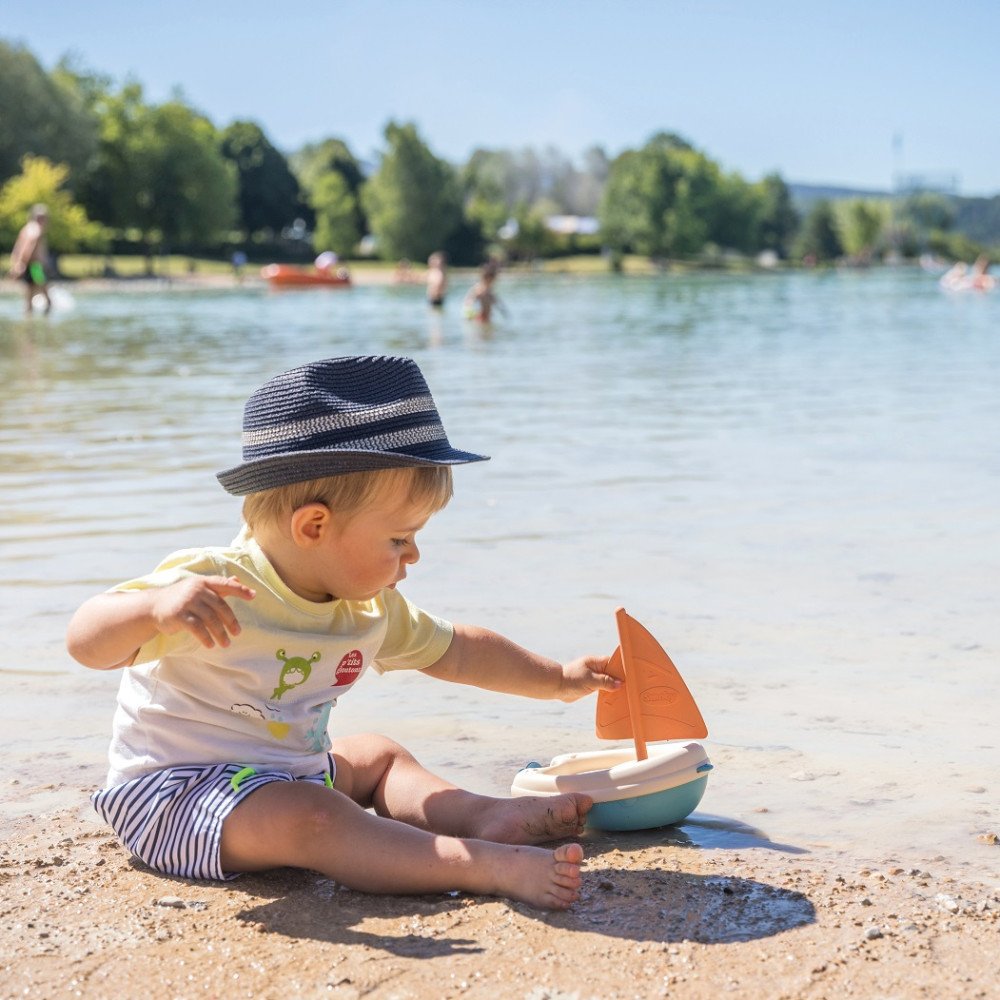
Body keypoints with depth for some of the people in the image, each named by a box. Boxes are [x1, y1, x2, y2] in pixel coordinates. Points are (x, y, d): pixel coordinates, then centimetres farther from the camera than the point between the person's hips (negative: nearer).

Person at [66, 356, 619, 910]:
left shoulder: (370, 610, 1)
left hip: (287, 775, 9)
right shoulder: (210, 588, -25)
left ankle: (483, 815, -9)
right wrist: (155, 607, -54)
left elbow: (454, 652, 16)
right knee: (307, 817, -31)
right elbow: (87, 642, -32)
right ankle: (488, 865, -39)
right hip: (177, 793, -9)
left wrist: (558, 678, 19)